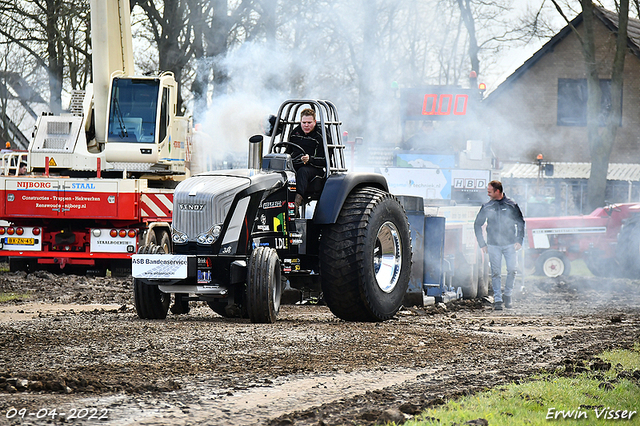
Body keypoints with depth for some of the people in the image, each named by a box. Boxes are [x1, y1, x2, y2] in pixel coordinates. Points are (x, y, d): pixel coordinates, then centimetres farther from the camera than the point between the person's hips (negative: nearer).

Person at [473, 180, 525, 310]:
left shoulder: (511, 205, 3)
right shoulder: (487, 207, 5)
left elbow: (520, 223, 11)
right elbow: (477, 225, 14)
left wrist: (519, 241, 1)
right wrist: (482, 244, 8)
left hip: (509, 244, -1)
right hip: (493, 245, 1)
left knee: (511, 271, -7)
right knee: (495, 273, -4)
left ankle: (507, 295, 12)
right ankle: (497, 299, -1)